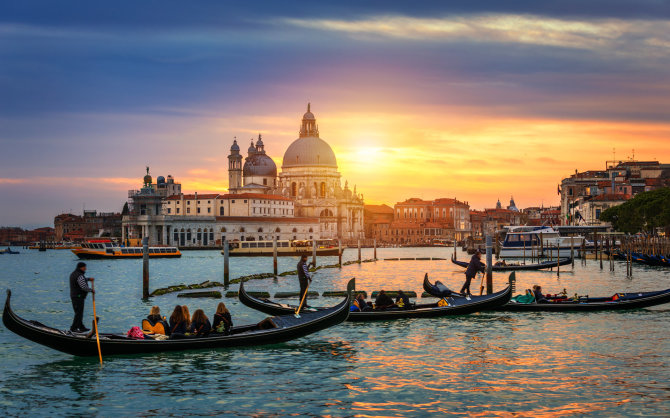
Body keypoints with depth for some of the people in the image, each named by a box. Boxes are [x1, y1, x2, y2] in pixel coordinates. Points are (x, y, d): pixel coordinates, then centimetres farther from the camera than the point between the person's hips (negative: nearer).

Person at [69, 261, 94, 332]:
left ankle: (81, 327, 20)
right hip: (79, 297, -10)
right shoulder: (79, 276, -20)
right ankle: (73, 328, 0)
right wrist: (91, 290, -10)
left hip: (73, 296, 10)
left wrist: (88, 279, 27)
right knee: (79, 313, -3)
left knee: (78, 312, 14)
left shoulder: (73, 274, 12)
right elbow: (84, 287, -25)